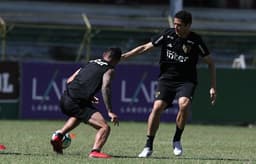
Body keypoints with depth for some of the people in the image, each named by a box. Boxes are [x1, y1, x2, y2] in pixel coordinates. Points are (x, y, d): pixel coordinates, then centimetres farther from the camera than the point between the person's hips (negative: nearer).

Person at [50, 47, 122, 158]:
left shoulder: (90, 63, 24)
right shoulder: (109, 70, 4)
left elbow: (69, 81, 24)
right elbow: (105, 88, -15)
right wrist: (110, 112, -17)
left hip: (65, 99, 7)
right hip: (78, 103, -7)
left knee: (78, 116, 41)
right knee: (105, 128, -11)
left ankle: (59, 136, 32)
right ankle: (95, 151, -32)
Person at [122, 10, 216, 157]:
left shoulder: (196, 41, -7)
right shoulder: (168, 34, -1)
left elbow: (210, 62, 2)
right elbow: (146, 47, 7)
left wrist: (213, 87, -3)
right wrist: (125, 55, -1)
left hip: (186, 80, -2)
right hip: (166, 78, 2)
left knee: (184, 104, -30)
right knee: (157, 107, -17)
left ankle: (177, 141, -9)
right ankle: (149, 146, -5)